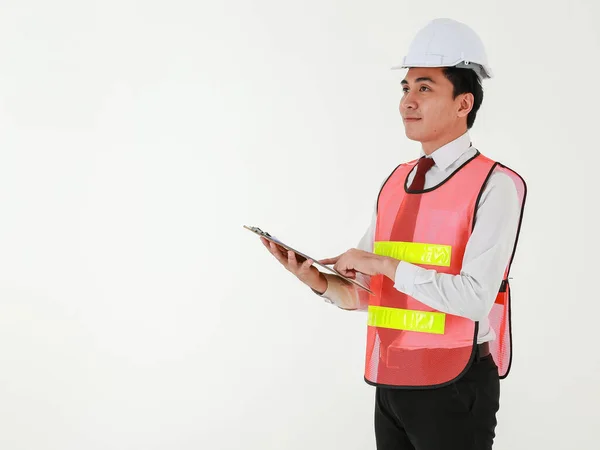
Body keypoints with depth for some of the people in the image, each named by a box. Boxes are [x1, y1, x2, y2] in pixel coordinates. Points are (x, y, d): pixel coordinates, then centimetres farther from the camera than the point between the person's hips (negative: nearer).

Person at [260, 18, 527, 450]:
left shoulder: (494, 186, -12)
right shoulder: (394, 185, 8)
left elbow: (475, 297, -22)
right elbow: (363, 296, 11)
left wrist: (386, 264, -16)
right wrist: (318, 280, -9)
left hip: (453, 390, -6)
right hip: (390, 385, 6)